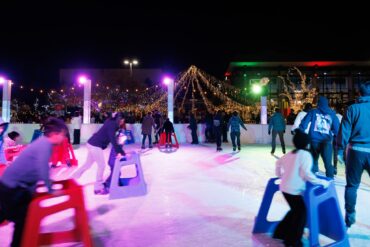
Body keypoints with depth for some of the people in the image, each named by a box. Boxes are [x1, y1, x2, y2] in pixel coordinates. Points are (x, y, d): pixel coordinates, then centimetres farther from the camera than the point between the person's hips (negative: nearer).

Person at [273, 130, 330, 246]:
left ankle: (281, 232, 32)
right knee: (301, 213, 7)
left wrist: (280, 175, 33)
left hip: (284, 187, 8)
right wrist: (321, 182, -10)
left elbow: (278, 162, 22)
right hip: (294, 190, -8)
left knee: (295, 210, 23)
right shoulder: (305, 154, -11)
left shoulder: (290, 153, 12)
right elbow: (306, 173, -20)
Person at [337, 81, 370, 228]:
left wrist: (340, 150, 1)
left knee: (352, 185, 10)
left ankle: (350, 216, 18)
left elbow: (344, 131, -5)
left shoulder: (353, 108, -1)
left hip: (356, 151, -1)